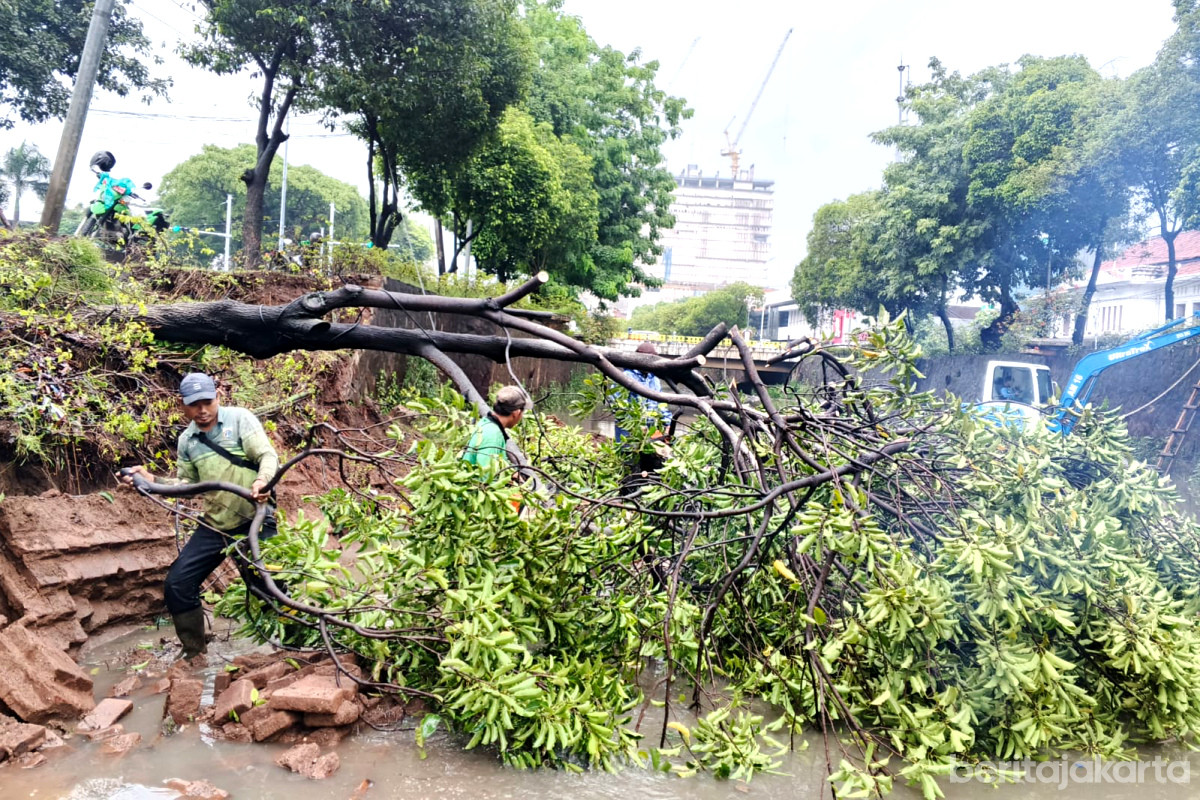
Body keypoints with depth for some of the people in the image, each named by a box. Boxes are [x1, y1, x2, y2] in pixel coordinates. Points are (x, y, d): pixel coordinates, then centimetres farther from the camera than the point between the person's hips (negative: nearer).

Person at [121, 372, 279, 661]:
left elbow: (268, 455, -15)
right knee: (177, 585, 4)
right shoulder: (186, 440, 11)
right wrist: (150, 479, 1)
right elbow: (186, 484, 16)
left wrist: (262, 480, -35)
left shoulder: (239, 418, -5)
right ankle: (194, 652, 22)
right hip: (214, 526, 6)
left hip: (254, 522, -6)